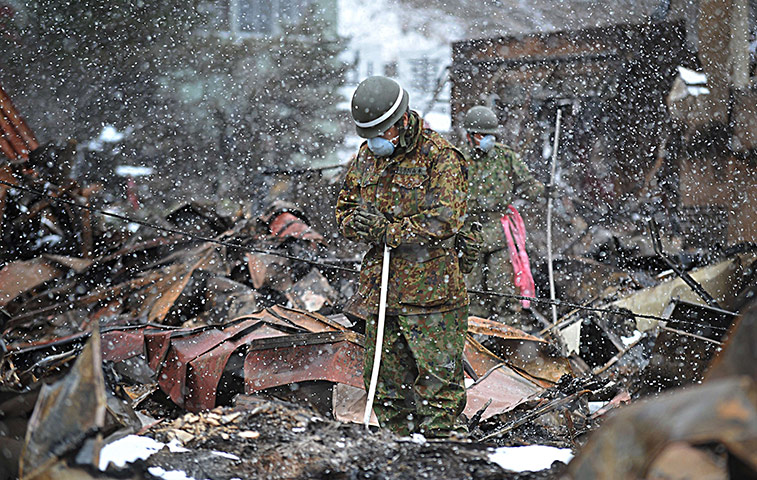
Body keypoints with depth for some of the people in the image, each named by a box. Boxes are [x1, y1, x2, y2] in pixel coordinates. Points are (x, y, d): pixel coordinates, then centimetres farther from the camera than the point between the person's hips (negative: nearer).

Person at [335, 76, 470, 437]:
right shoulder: (366, 157, 12)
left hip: (429, 287, -6)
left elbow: (445, 218, -18)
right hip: (379, 284, 7)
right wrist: (356, 222, -9)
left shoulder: (440, 157, -9)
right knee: (384, 382, 11)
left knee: (437, 376, -3)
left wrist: (389, 231, -16)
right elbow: (344, 210, 16)